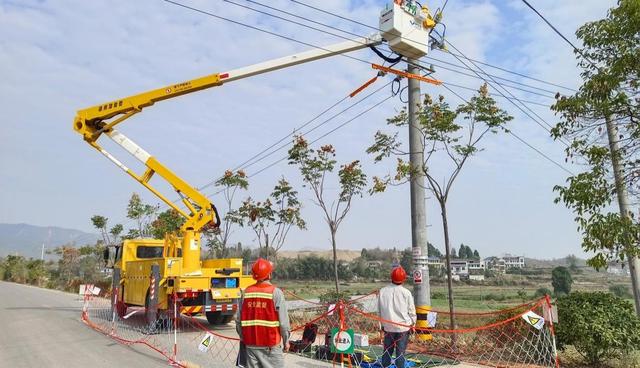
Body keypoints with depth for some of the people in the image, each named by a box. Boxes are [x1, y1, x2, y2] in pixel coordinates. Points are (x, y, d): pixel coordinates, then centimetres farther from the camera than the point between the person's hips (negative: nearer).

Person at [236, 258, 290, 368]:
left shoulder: (246, 292, 0)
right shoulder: (275, 293, -12)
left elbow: (238, 319, 5)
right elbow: (283, 320, -11)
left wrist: (242, 338, 18)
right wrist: (286, 340, 2)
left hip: (250, 343, 4)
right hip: (271, 343, -4)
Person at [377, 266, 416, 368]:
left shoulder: (382, 291, -6)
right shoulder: (406, 292, -13)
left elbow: (380, 309, 5)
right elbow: (411, 310, -4)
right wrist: (412, 323, 12)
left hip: (388, 326, 2)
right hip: (403, 326, -2)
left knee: (387, 351, 16)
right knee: (400, 352, 5)